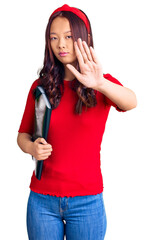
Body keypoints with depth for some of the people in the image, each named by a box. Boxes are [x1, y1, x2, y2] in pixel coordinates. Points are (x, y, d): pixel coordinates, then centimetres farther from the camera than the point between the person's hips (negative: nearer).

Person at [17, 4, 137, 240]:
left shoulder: (103, 83, -3)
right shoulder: (41, 86, 2)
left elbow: (131, 102, -24)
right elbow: (23, 134, 7)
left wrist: (100, 83, -43)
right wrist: (31, 147, -15)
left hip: (86, 201, -1)